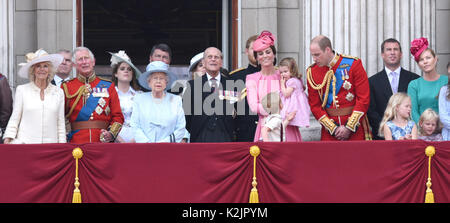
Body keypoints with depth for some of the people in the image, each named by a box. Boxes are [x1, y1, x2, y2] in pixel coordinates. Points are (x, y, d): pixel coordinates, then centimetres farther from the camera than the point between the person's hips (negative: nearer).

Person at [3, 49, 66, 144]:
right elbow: (14, 119, 8)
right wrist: (7, 140, -3)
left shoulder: (59, 92, 11)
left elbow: (61, 124, 12)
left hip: (50, 145, 1)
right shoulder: (22, 90, 7)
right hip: (25, 142, -1)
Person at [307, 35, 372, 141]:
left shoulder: (353, 64, -7)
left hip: (355, 127, -2)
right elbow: (315, 105, 2)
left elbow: (364, 99, -8)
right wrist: (333, 128, -8)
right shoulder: (312, 72, 1)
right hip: (329, 131, 2)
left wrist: (349, 127, -12)